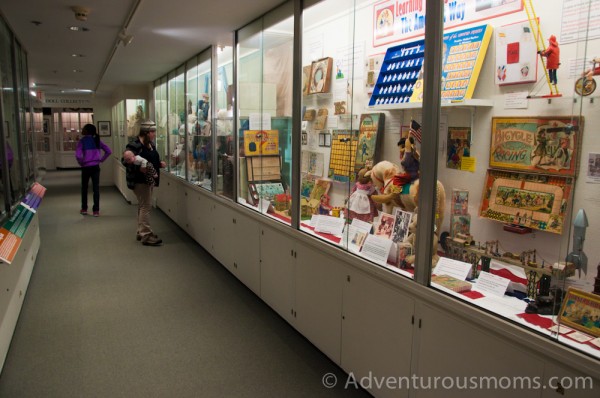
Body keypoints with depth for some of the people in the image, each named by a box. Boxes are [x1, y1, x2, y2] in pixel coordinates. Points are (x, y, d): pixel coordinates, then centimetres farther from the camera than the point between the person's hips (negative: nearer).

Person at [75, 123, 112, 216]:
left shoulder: (82, 141, -8)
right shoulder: (97, 140, 3)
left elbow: (78, 155, -19)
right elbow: (109, 151, 0)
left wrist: (81, 163, -2)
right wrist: (101, 160, 4)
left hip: (86, 167, -2)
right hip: (96, 167, 2)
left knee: (84, 188, 15)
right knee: (96, 188, 4)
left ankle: (84, 209, 24)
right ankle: (96, 210, 3)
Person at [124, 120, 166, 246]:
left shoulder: (151, 145, 10)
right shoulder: (134, 146, -17)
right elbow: (126, 161, -22)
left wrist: (160, 164, 5)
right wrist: (139, 168, -32)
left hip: (149, 179, 10)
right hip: (140, 180, -10)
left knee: (143, 206, 16)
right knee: (146, 206, -7)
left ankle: (141, 232, 28)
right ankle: (146, 236, -1)